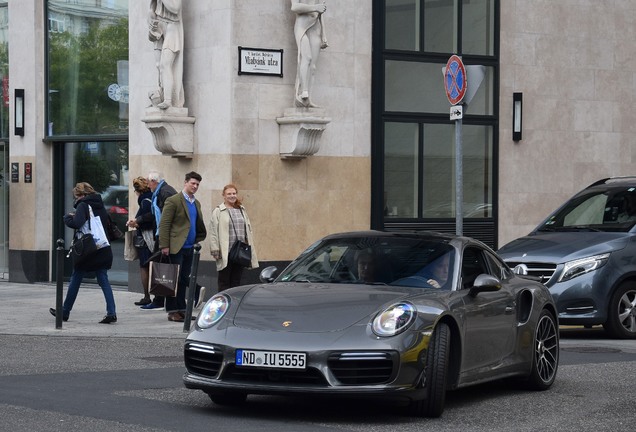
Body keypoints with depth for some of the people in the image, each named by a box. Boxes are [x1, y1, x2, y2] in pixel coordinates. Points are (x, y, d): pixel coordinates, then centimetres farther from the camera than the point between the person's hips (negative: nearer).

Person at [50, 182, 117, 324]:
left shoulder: (83, 205, -10)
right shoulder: (100, 206, 11)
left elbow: (76, 223, -24)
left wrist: (67, 217, -4)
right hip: (102, 250, 6)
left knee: (75, 280, 8)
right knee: (104, 281, 4)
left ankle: (64, 312, 19)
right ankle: (111, 313, -9)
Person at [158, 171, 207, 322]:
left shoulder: (196, 203, 16)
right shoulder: (173, 201, -6)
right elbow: (164, 224, -10)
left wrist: (199, 241, 10)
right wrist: (164, 246, -15)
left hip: (190, 247, 7)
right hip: (176, 247, -7)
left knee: (184, 279, 9)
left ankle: (181, 309, 14)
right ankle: (172, 311, 0)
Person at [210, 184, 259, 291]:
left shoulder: (242, 210, 16)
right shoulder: (218, 212, -1)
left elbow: (248, 230, 18)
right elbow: (213, 232, -7)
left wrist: (249, 248, 12)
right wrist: (215, 250, -14)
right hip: (225, 253, -5)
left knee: (236, 282, 9)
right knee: (224, 282, -1)